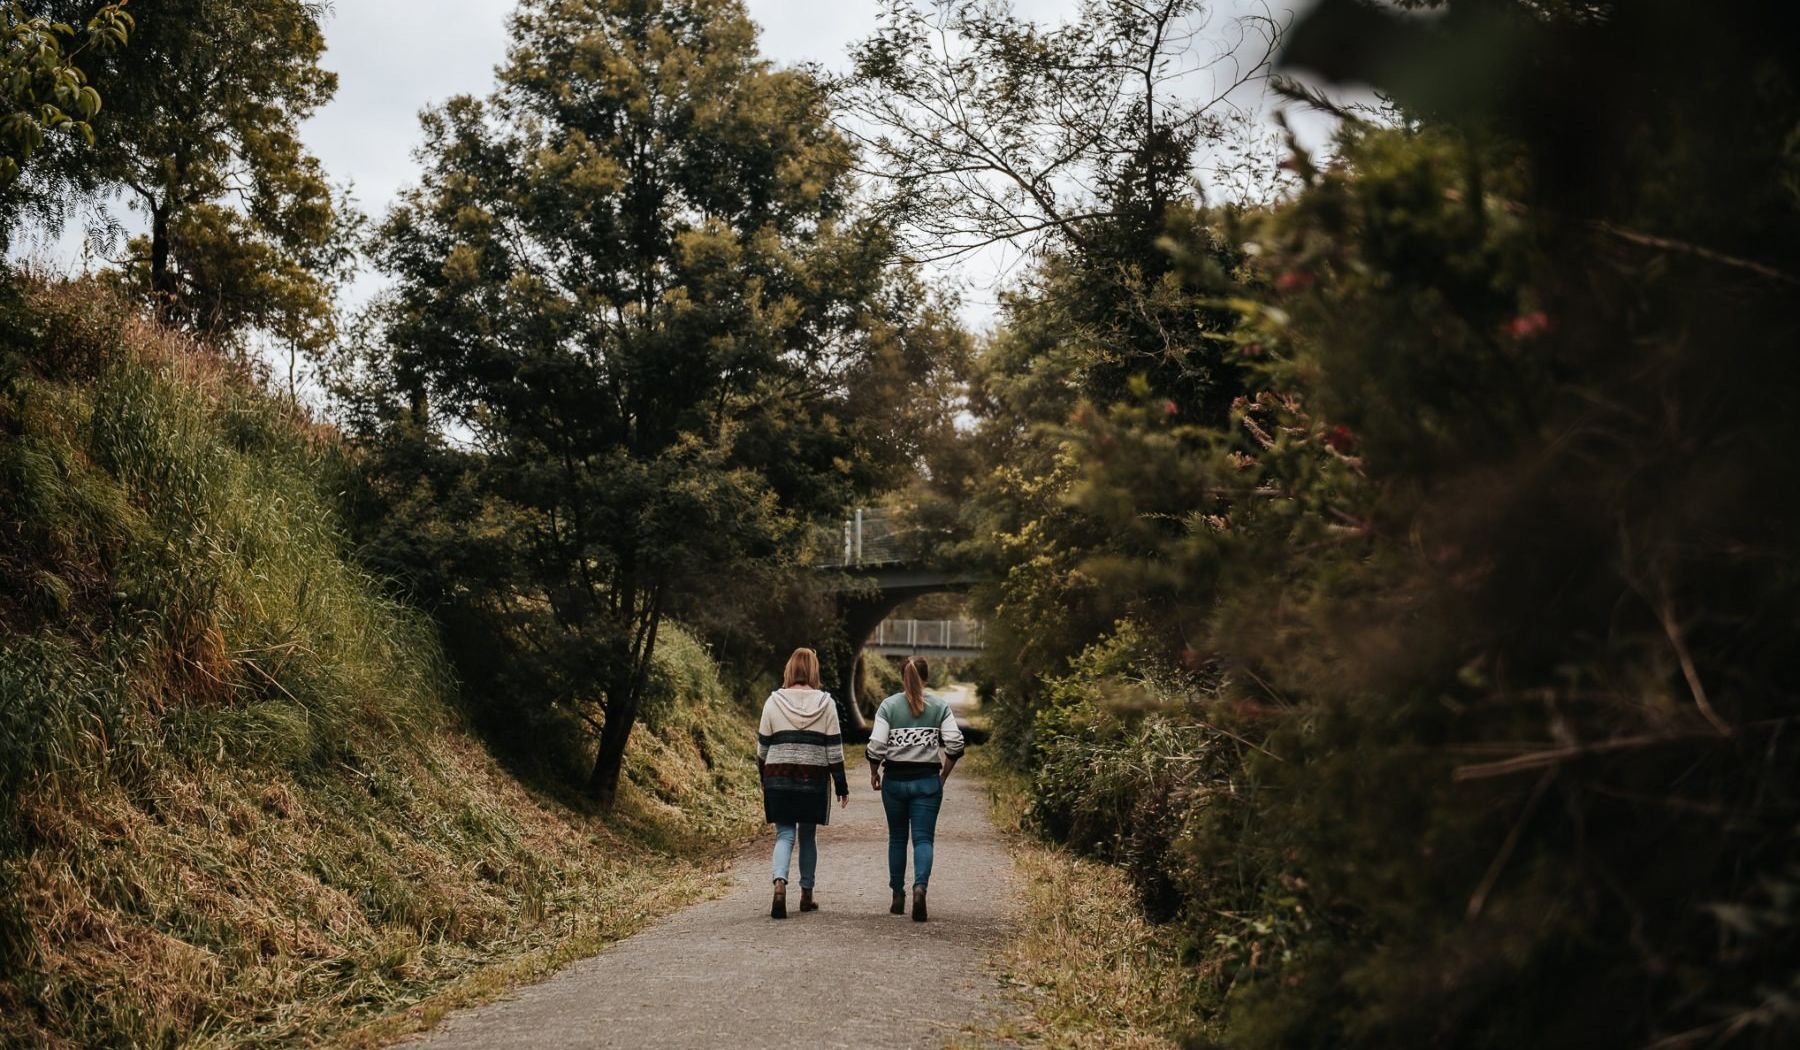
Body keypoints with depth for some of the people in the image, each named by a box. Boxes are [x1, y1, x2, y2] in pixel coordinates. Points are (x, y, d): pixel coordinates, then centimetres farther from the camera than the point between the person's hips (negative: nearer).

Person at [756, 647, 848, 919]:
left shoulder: (774, 701, 0)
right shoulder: (825, 703, -2)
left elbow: (763, 747, 5)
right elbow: (834, 748, -1)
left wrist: (764, 779, 18)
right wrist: (841, 786, 5)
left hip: (778, 778, 0)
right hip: (813, 780, 0)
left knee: (784, 834, 3)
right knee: (808, 836, 13)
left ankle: (780, 883, -21)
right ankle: (806, 894, 19)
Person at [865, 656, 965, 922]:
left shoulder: (888, 705, -3)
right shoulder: (939, 707, 0)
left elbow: (876, 745, -10)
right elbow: (955, 743, -8)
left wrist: (874, 772, 5)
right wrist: (946, 770, 7)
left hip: (895, 779, 0)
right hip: (927, 780, 0)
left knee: (897, 837, 14)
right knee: (923, 838, 0)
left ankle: (898, 896, 20)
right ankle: (920, 886, -24)